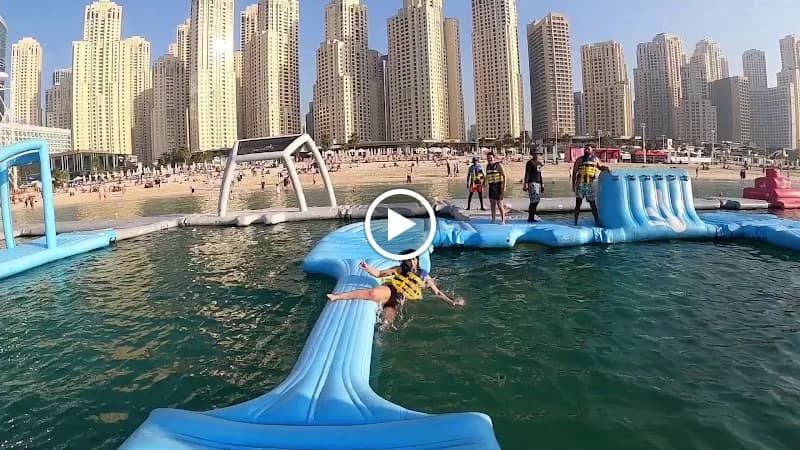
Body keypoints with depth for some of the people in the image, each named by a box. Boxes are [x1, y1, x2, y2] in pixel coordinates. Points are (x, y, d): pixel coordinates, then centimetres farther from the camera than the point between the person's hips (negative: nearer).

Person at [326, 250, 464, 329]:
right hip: (389, 291, -4)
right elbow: (378, 274, 12)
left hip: (399, 302, 4)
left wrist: (452, 302, 14)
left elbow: (438, 293, 23)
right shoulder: (400, 270, 17)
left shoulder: (424, 277, 19)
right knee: (373, 293, -34)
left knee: (387, 322, -25)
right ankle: (337, 296, -38)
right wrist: (367, 268, -6)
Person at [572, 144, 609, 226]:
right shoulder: (580, 160, 0)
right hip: (580, 184, -3)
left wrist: (605, 168, 8)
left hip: (590, 185, 3)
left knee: (593, 204, 7)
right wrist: (573, 185, -7)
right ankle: (575, 222, 4)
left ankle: (597, 222, 16)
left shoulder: (595, 159, 10)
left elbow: (600, 167, 30)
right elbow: (574, 172, -1)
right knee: (578, 203, -2)